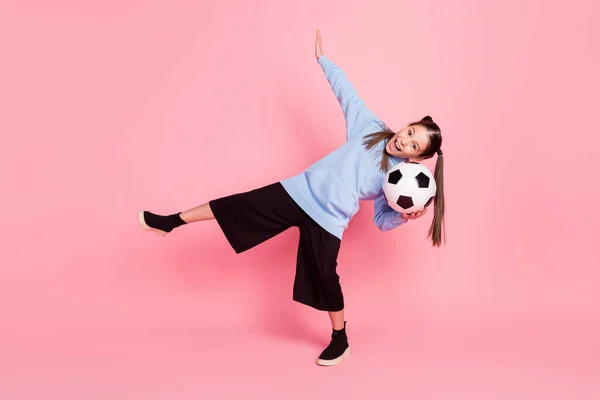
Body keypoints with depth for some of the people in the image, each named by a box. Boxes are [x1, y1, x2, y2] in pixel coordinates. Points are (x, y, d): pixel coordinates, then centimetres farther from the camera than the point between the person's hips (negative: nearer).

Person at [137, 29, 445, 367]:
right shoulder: (370, 127, 0)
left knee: (325, 279, 0)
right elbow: (346, 91, 8)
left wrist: (404, 216, -21)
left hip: (327, 220, -2)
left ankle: (341, 341, 24)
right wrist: (323, 59, 11)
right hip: (300, 192, 3)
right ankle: (172, 222, 13)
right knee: (240, 206, -1)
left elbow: (383, 220, -1)